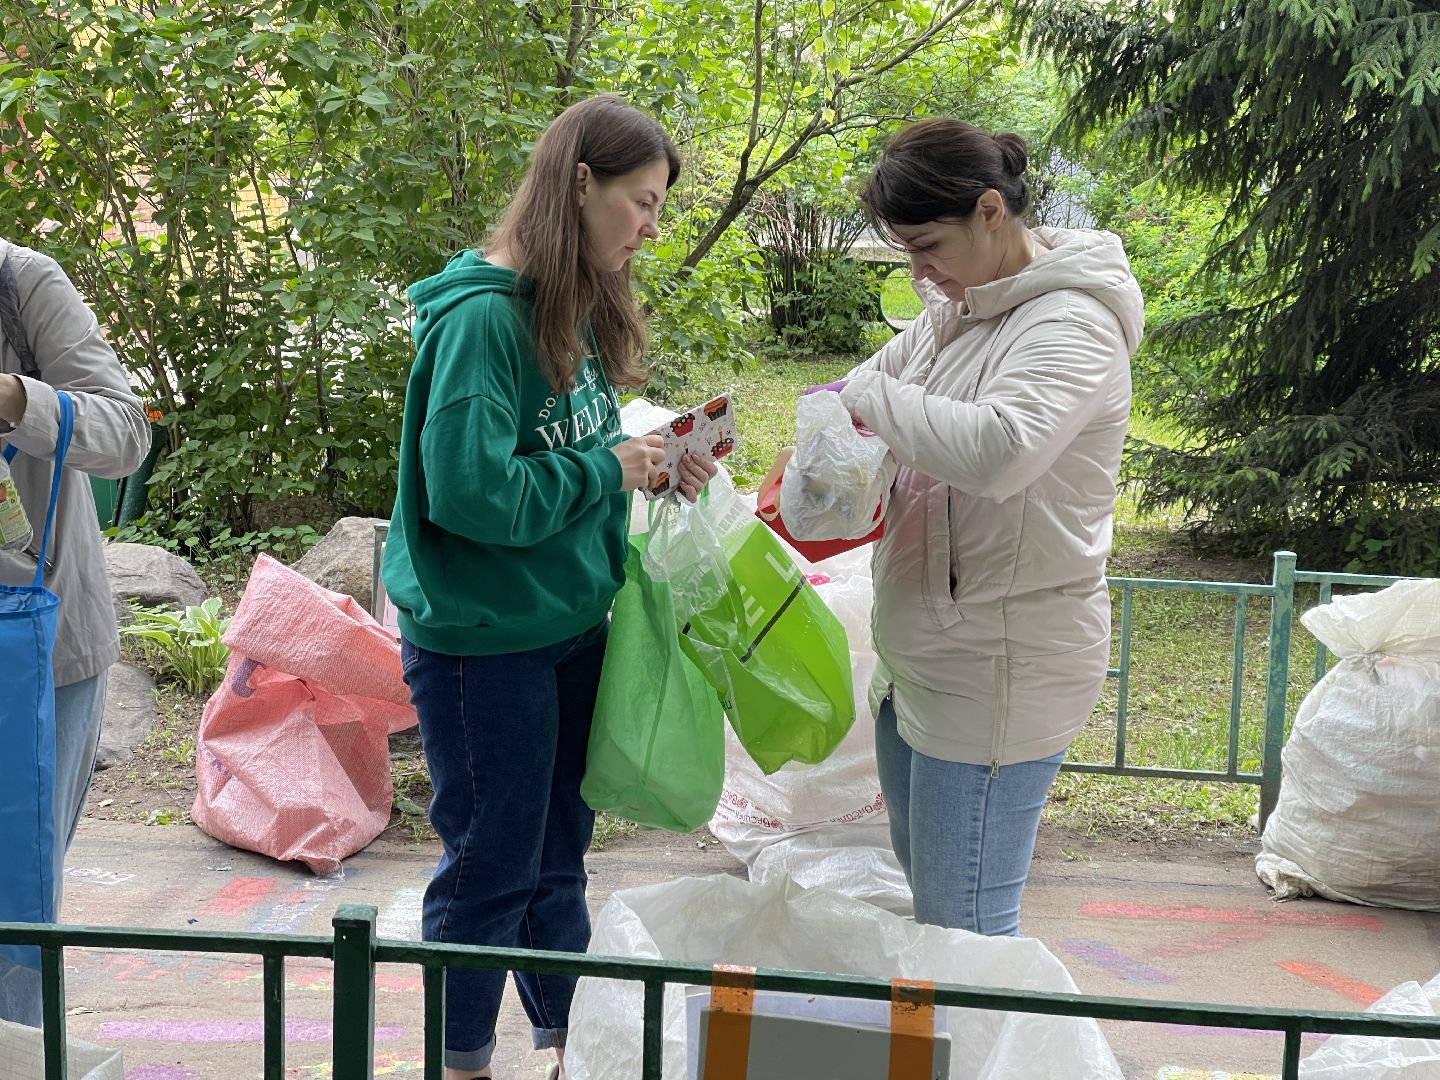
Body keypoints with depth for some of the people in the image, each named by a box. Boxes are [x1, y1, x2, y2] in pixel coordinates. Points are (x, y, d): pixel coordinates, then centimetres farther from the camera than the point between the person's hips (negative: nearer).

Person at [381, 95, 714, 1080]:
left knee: (556, 857, 19)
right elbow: (471, 491, -26)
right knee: (491, 868, 6)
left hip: (572, 625, 8)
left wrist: (652, 468, -2)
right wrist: (606, 467, -17)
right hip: (483, 640, -8)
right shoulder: (483, 316, -21)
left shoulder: (580, 311, 7)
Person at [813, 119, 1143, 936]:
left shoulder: (1073, 323, -17)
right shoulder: (958, 310, 11)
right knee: (928, 906, 19)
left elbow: (1000, 449, -35)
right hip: (926, 658, 10)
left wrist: (874, 399, -20)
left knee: (965, 933, -5)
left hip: (997, 674, -10)